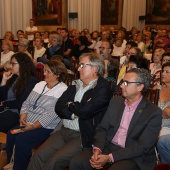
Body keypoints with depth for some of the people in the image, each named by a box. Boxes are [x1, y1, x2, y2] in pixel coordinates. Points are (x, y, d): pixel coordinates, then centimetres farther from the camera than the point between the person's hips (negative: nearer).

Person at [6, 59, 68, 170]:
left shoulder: (62, 90, -11)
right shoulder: (40, 84, 14)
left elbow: (52, 115, -18)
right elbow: (27, 103, 14)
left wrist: (33, 126, -20)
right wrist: (23, 117, -4)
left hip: (45, 128, -7)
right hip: (28, 124, 7)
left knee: (21, 140, -24)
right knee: (11, 135, -16)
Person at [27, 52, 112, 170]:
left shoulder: (103, 89, -9)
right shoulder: (75, 84, 14)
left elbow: (85, 110, -21)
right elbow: (59, 107, 7)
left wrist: (70, 105, -2)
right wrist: (74, 114, -11)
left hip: (83, 137, -6)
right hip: (65, 131, 7)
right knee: (38, 156, -10)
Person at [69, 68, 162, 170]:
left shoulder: (154, 113, -9)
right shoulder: (115, 101, 8)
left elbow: (143, 146, -14)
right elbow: (102, 128, 8)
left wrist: (110, 157, -20)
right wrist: (97, 149, -13)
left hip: (133, 156, -4)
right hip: (108, 147, 4)